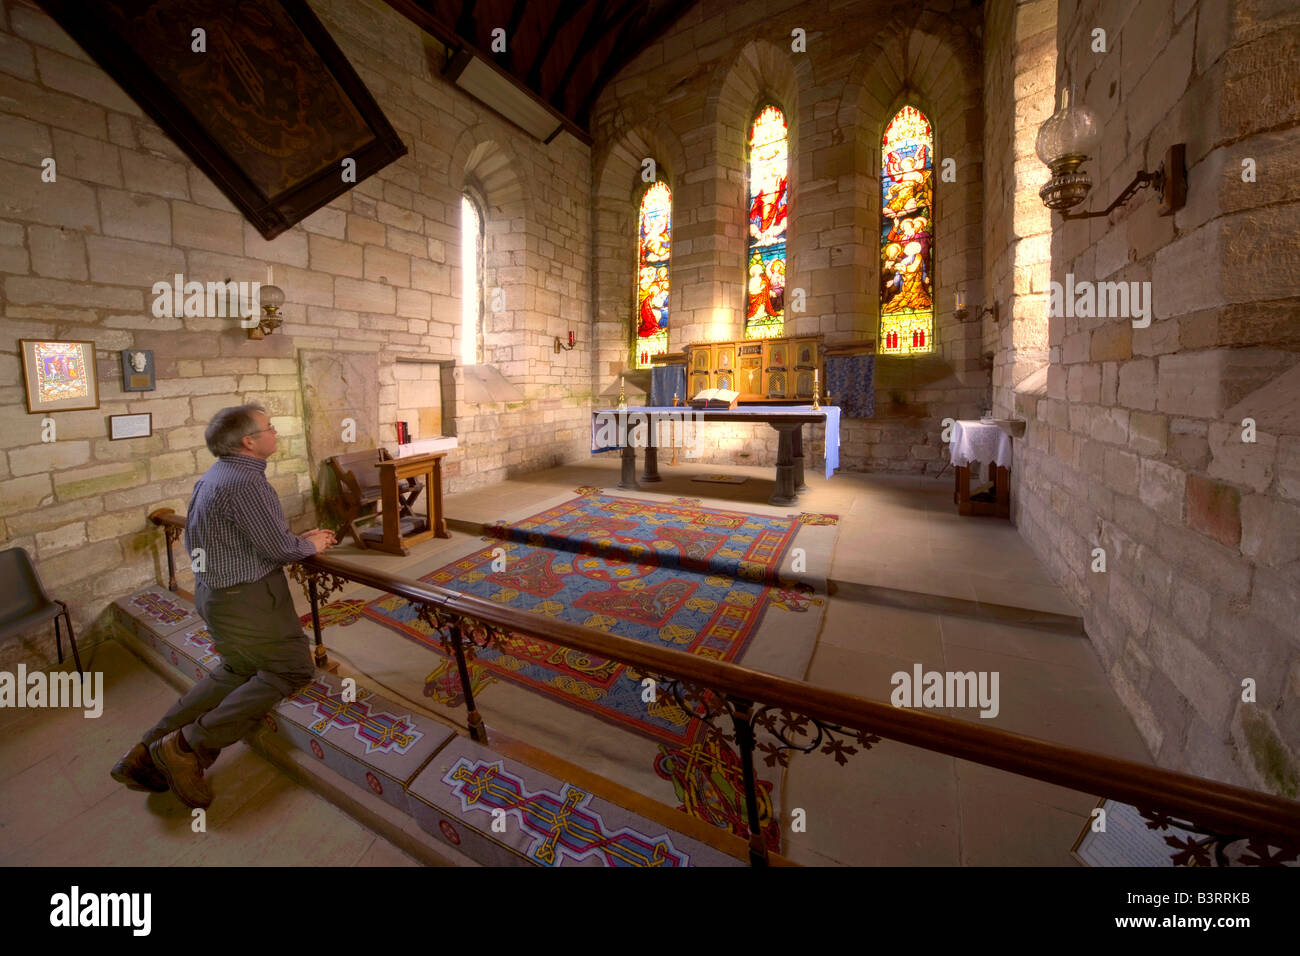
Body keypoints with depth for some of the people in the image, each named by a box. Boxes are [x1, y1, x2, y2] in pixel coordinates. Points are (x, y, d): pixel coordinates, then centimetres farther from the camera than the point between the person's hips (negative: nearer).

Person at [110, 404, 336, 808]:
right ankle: (188, 746, 1)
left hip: (214, 590, 10)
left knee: (235, 672, 22)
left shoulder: (219, 474, 8)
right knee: (291, 668, 2)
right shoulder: (246, 482, -25)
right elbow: (279, 548, -22)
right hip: (245, 597, -10)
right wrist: (311, 546, -2)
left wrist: (299, 538, 10)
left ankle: (149, 751, 23)